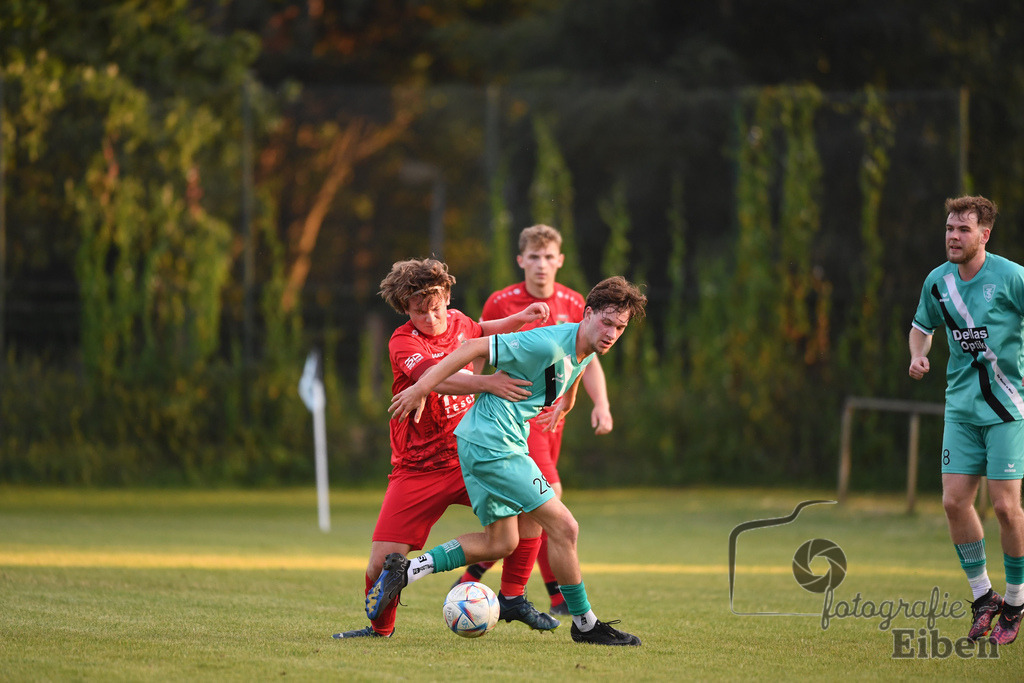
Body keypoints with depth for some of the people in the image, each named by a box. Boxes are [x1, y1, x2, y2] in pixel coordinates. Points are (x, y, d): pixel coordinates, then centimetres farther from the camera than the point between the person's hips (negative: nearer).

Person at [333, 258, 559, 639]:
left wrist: (518, 320, 19)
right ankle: (380, 628, 17)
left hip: (468, 459, 4)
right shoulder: (403, 343, -14)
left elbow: (478, 334, 33)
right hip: (418, 470, -4)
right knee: (383, 561, -13)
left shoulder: (457, 322, 6)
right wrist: (485, 383, -50)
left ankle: (512, 599, 0)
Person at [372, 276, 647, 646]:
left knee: (501, 542, 15)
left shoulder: (585, 350, 6)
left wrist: (565, 403, 49)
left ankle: (407, 570, 12)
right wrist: (420, 389, -19)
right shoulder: (549, 344, -22)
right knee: (563, 526, -9)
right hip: (493, 443, -10)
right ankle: (585, 624, 3)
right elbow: (475, 348, -20)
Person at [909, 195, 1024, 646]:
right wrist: (918, 355, 1)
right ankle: (983, 596, 14)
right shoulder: (938, 282, 4)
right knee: (954, 501, -2)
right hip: (961, 406, 5)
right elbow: (922, 325, 22)